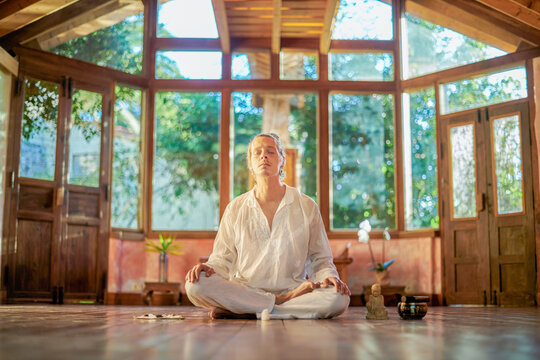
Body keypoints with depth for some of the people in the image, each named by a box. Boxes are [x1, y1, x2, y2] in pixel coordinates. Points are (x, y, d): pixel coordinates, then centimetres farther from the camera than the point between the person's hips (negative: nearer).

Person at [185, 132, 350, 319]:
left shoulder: (307, 207, 8)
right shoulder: (235, 209, 10)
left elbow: (320, 259, 11)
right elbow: (223, 258, 10)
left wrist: (329, 276, -11)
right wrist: (209, 267, -13)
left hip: (292, 288, 0)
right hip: (244, 290, 0)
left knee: (338, 298, -31)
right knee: (195, 285, -29)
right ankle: (282, 303, -19)